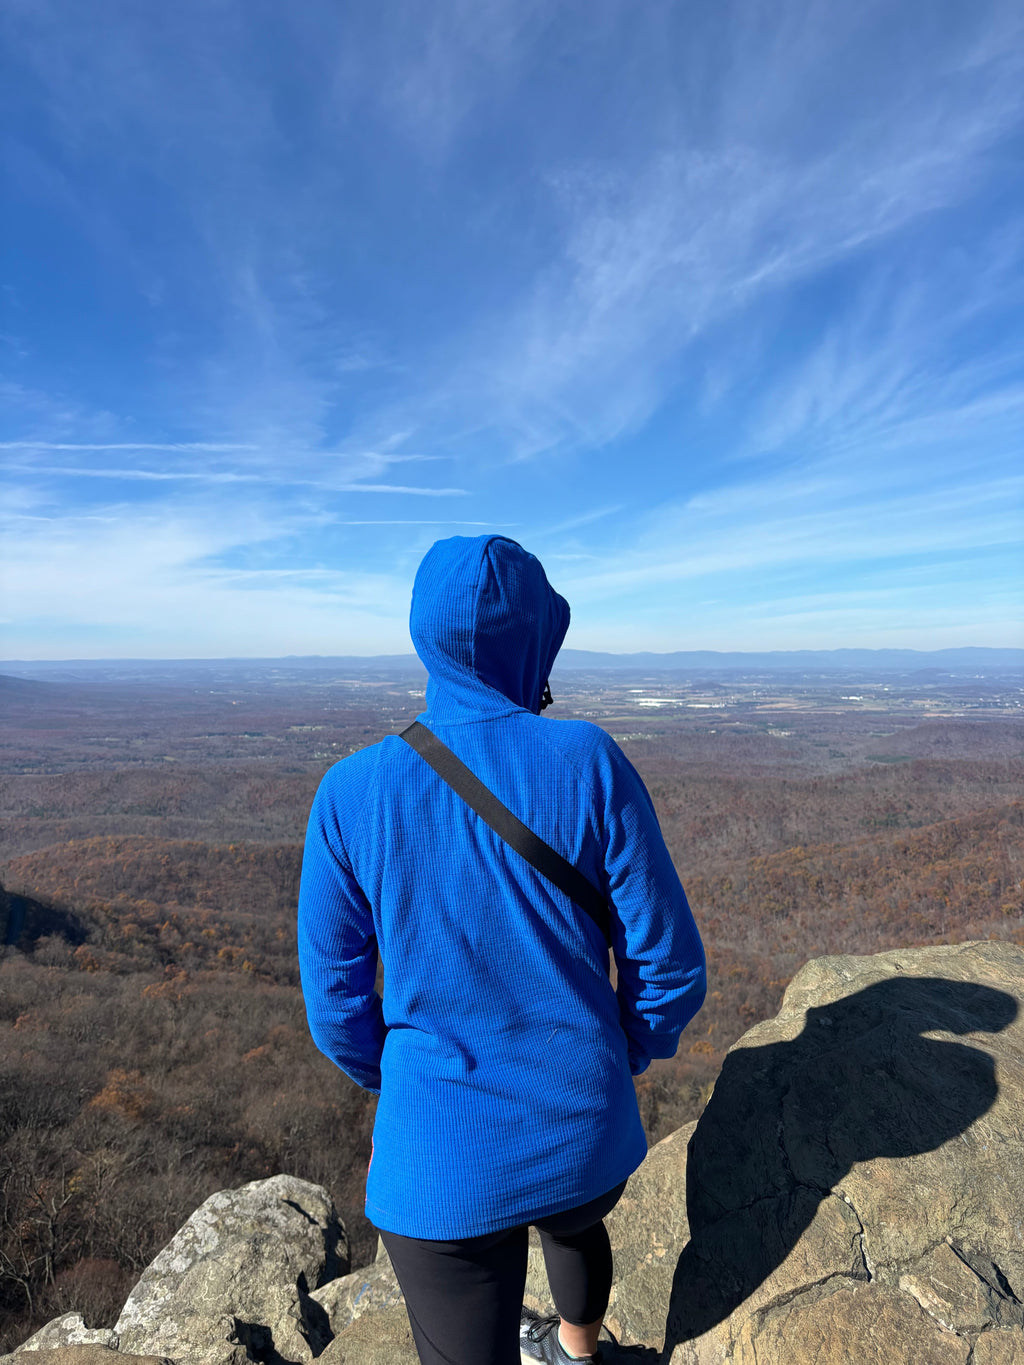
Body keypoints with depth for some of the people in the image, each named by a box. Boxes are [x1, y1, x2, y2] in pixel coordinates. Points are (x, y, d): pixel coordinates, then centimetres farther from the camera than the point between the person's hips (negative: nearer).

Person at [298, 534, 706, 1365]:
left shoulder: (351, 792, -16)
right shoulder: (590, 763, -19)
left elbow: (337, 1006, -7)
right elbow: (672, 966, -12)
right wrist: (622, 1057, 9)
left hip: (440, 1155, -2)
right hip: (585, 1131, 3)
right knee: (576, 1228, 36)